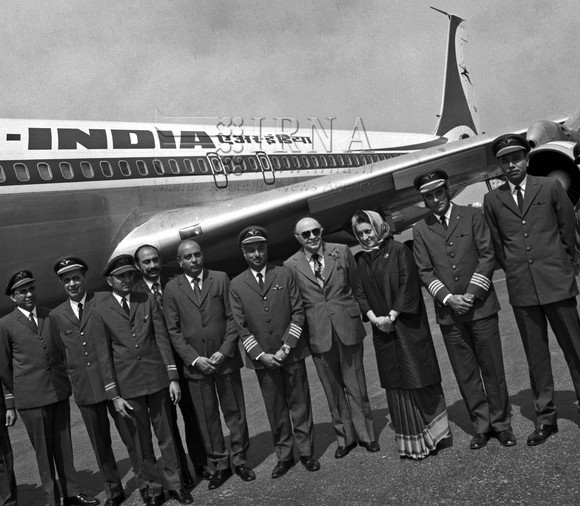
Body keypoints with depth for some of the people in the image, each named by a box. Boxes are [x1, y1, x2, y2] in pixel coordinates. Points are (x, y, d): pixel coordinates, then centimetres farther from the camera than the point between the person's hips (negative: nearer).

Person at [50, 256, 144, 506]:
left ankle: (145, 484, 19)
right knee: (100, 444, 12)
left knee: (132, 437, 4)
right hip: (84, 389, 3)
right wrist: (75, 375, 10)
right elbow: (61, 352, 16)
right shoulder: (56, 315, 8)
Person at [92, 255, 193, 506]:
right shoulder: (101, 311, -1)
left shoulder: (148, 301, 5)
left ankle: (174, 484, 21)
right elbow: (105, 354, -1)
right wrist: (114, 395, -4)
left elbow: (163, 340, 3)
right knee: (142, 440, 8)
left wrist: (173, 377, -2)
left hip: (157, 379, 1)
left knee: (166, 435, 8)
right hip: (127, 384, -1)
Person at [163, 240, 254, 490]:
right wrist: (194, 359, -8)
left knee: (235, 412, 7)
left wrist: (224, 351, -10)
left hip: (225, 358, 0)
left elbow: (233, 318, -1)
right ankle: (220, 465, 21)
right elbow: (173, 330, 1)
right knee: (207, 417, 7)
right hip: (194, 363, 0)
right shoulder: (171, 289, 1)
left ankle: (239, 460, 23)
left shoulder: (221, 279, 1)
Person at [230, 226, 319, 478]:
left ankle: (306, 452, 20)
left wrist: (287, 347, -9)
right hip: (263, 357, 0)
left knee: (299, 403, 7)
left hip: (292, 353, 0)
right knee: (275, 409, 8)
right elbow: (241, 325, 1)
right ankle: (284, 455, 21)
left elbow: (298, 312, 0)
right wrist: (260, 354, -8)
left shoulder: (285, 275, 2)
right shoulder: (236, 285, 2)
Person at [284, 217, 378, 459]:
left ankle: (366, 434, 24)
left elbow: (358, 285, 9)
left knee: (355, 385, 8)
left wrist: (366, 312, 5)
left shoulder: (341, 252, 2)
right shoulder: (291, 265, 0)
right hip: (318, 334, 0)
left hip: (348, 328, 0)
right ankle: (345, 437, 25)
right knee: (333, 389, 11)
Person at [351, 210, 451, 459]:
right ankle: (410, 440, 16)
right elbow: (360, 293, 8)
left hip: (407, 326, -4)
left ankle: (435, 431, 15)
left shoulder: (399, 251, -4)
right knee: (396, 383, 6)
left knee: (419, 378, -1)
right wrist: (374, 317, -8)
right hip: (382, 329, 5)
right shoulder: (361, 261, 11)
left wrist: (392, 316, -15)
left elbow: (407, 284, -11)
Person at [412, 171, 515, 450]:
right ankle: (481, 425, 18)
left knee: (492, 368, 4)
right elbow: (425, 271, 4)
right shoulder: (420, 230, 6)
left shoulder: (473, 216, 3)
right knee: (466, 374, 6)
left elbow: (487, 256, -1)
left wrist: (472, 294, -10)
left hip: (481, 305, -1)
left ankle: (501, 424, 18)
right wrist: (448, 298, -9)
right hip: (449, 312, 1)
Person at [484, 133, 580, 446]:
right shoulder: (492, 200, 6)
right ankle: (545, 417, 18)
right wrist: (514, 270, 10)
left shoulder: (550, 187, 3)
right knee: (535, 356, 8)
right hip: (521, 289, 2)